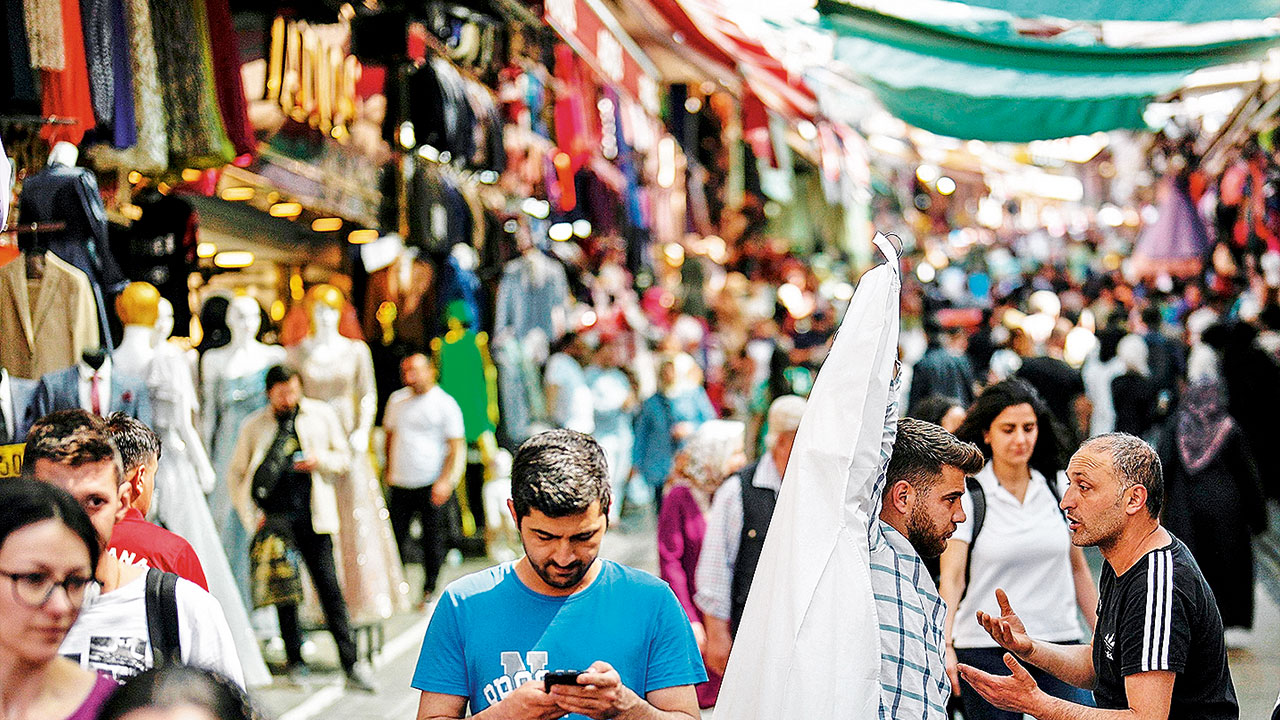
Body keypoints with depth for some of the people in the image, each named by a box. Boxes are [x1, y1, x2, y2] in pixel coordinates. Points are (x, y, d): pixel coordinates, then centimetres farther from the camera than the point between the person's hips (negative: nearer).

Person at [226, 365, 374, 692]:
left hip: (313, 515, 0)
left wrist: (320, 460, -6)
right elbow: (236, 475, 11)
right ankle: (295, 664, 13)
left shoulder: (322, 415, 8)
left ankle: (351, 665, -4)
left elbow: (343, 457, 15)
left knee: (329, 587, -4)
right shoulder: (254, 426, 6)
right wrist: (251, 516, 1)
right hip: (275, 517, 0)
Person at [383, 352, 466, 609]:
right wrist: (389, 470, 19)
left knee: (432, 540, 2)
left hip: (431, 485, -4)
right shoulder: (397, 399, 10)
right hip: (400, 484, 4)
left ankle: (429, 591, 15)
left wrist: (446, 482, -15)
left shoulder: (446, 404, -4)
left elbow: (457, 448, -5)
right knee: (395, 537, 2)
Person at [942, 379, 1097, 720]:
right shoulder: (967, 495, -4)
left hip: (1060, 641, 3)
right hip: (986, 650, -3)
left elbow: (1077, 567, 16)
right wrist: (944, 645, -27)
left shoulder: (1058, 487, 7)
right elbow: (951, 576, -13)